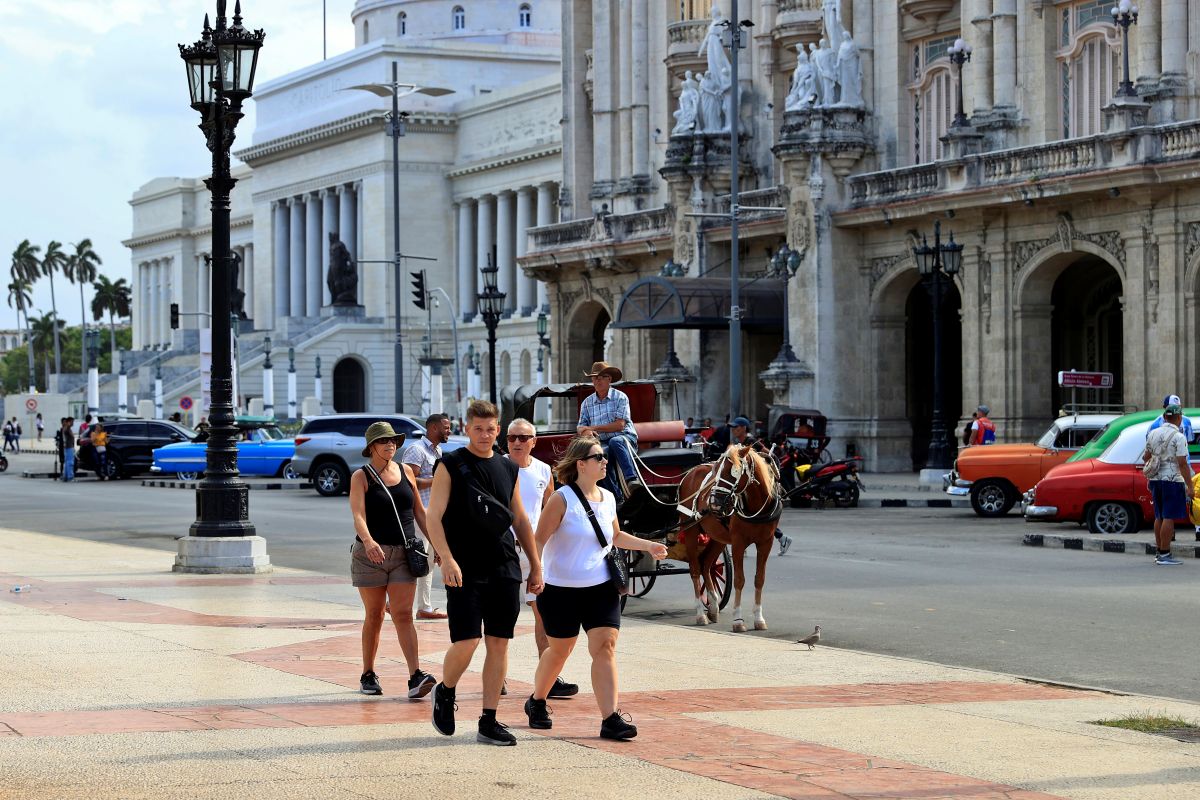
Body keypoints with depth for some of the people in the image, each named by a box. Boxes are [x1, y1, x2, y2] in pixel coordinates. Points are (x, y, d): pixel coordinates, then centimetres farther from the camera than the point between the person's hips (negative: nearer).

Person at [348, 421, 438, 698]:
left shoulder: (405, 472, 8)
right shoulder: (361, 477, -4)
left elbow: (419, 512, 16)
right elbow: (358, 515, -19)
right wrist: (368, 541, -37)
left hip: (403, 553, 2)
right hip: (371, 553, -2)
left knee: (403, 615, -7)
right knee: (374, 616, 6)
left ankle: (416, 677, -19)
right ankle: (368, 675, 21)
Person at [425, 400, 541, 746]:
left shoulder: (508, 469, 14)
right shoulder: (450, 466, 0)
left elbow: (521, 521, 21)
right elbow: (433, 517, -6)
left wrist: (535, 566, 17)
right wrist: (447, 559, -19)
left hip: (505, 571, 5)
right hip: (465, 571, -5)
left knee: (499, 644, 2)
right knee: (466, 642, -12)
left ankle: (489, 722, 8)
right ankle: (445, 692, 18)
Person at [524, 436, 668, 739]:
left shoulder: (608, 498, 8)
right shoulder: (562, 499, -11)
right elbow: (540, 539, -13)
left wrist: (648, 546, 14)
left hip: (602, 588, 4)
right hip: (562, 589, -4)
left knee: (605, 646, -9)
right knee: (560, 650, 9)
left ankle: (611, 717, -14)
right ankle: (537, 702, 34)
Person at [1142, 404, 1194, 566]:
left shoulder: (1153, 434, 8)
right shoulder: (1179, 437, -13)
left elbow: (1146, 457, 16)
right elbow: (1182, 463, -17)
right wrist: (1190, 487, -15)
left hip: (1155, 479, 7)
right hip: (1172, 480, -7)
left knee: (1159, 517, 14)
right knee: (1169, 518, -6)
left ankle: (1159, 552, 19)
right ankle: (1164, 555, -7)